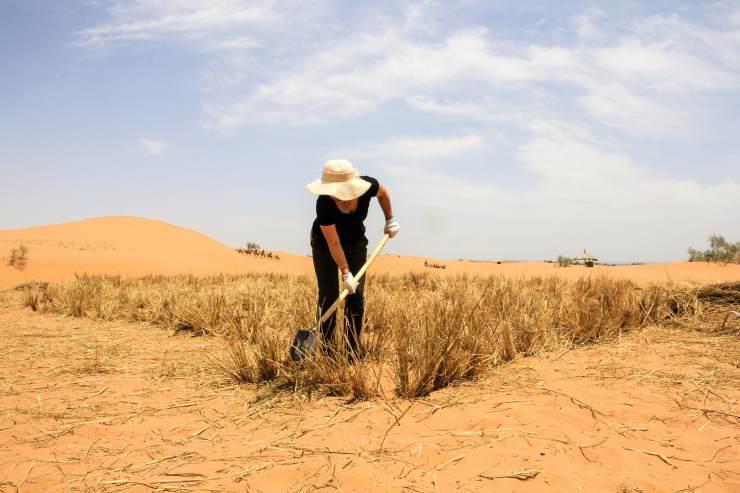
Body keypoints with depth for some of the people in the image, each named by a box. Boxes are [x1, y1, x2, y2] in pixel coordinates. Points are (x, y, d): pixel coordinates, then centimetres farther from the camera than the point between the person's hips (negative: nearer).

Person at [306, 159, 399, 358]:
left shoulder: (368, 185, -30)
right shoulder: (324, 203, -37)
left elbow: (383, 192, -3)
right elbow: (333, 243, -28)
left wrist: (390, 219, 1)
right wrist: (346, 273, -29)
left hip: (355, 241, 3)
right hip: (324, 243, -3)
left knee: (356, 296, -3)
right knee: (328, 296, -8)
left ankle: (352, 352, 4)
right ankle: (325, 351, 2)